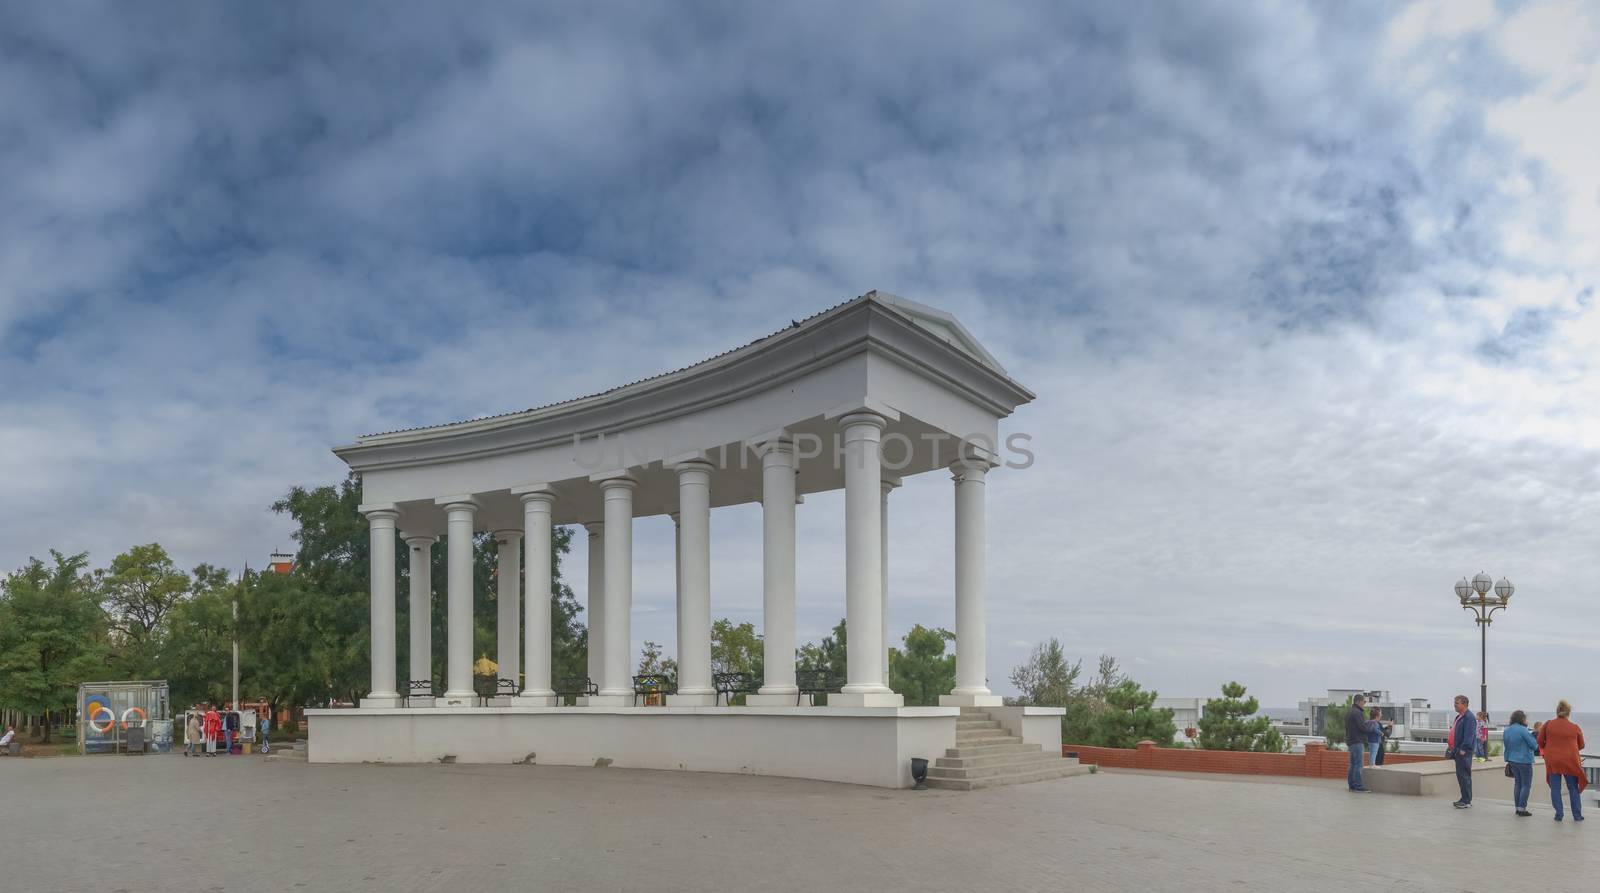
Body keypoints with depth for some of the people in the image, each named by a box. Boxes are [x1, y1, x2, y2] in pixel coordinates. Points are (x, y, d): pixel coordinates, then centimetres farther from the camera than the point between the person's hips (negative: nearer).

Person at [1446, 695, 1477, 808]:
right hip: (1459, 750, 10)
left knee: (1463, 775, -9)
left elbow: (1469, 735, -21)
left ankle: (1466, 801, -6)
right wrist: (1453, 749, 23)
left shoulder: (1469, 717, -14)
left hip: (1464, 751, -10)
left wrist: (1463, 749, -24)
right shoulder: (1459, 717, 18)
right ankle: (1465, 799, 20)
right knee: (1461, 775, 14)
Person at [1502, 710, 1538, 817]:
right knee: (1526, 785, 0)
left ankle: (1518, 808, 15)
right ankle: (1522, 809, -3)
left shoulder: (1506, 731, 7)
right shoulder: (1522, 730, -17)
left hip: (1512, 761, 7)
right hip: (1524, 761, -7)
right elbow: (1534, 745, -12)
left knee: (1517, 783, 14)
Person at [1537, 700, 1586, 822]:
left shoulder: (1548, 724, -5)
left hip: (1552, 761, 0)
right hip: (1571, 761, 0)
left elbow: (1540, 741, 0)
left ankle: (1558, 814, 5)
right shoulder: (1575, 727, -4)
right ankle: (1577, 815, 14)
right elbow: (1581, 745, 9)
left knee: (1555, 788, 6)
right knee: (1574, 789, 11)